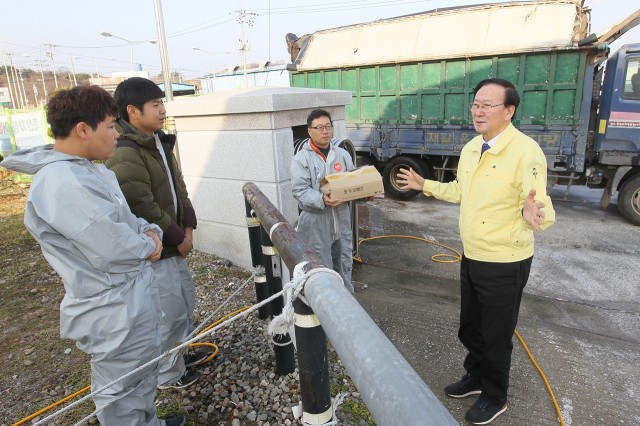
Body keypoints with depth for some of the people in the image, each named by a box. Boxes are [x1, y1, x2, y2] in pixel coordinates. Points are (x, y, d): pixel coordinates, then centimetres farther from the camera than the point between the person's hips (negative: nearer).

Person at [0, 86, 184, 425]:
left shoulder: (91, 170, 6)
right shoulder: (60, 183, -27)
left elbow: (125, 218, 14)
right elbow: (111, 247, -30)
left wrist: (149, 231, -6)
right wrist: (148, 246, -10)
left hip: (132, 300, 10)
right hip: (115, 313, -10)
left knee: (142, 380, 30)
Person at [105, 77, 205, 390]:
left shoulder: (159, 143, 8)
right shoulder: (124, 155, -23)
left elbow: (178, 187, 10)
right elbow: (144, 209, -25)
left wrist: (187, 228, 1)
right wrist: (178, 239, -14)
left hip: (172, 244, 10)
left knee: (186, 303, 22)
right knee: (171, 313, 4)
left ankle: (183, 352, 45)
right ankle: (168, 374, 28)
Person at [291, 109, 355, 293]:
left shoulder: (342, 154, 6)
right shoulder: (301, 158, -9)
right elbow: (300, 191, -17)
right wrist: (322, 200, -32)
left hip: (341, 217, 5)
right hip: (316, 221, -5)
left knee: (344, 262, 18)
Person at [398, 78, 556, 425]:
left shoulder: (526, 152, -21)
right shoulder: (471, 148, 4)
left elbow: (540, 211, -26)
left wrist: (533, 214, -48)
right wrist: (424, 185, 18)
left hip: (505, 264, -7)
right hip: (471, 257, 7)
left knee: (496, 335, 12)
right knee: (469, 328, 23)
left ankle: (495, 398, 37)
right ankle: (475, 377, 48)